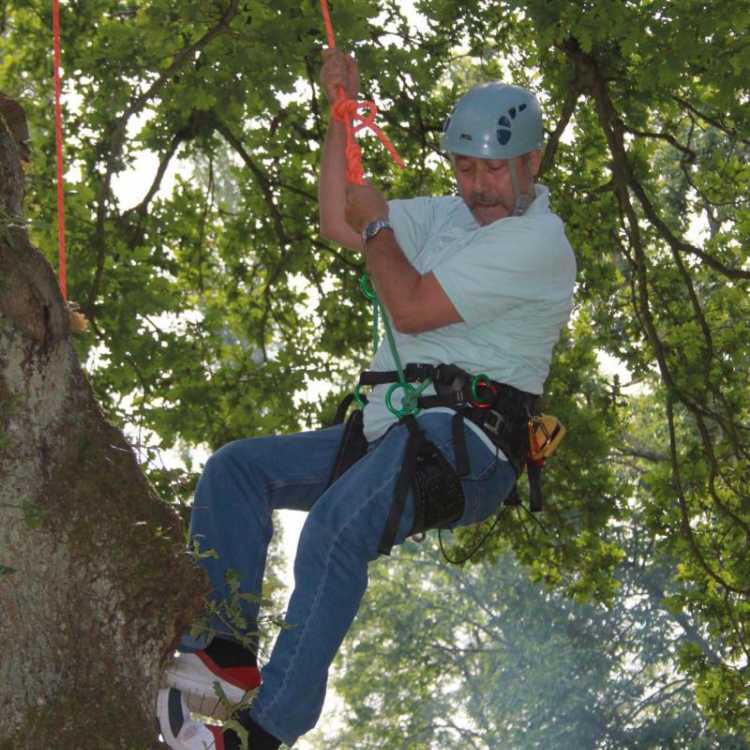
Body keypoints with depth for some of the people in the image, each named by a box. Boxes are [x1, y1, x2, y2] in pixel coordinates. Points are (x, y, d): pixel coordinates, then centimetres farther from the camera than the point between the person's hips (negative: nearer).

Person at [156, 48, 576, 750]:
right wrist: (343, 111, 20)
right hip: (392, 430, 10)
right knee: (235, 467, -1)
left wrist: (377, 224, 4)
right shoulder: (450, 216, 23)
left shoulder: (537, 240, -7)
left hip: (463, 441, -10)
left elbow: (412, 308, -13)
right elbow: (337, 224, 26)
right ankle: (226, 656, -12)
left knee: (337, 522, -35)